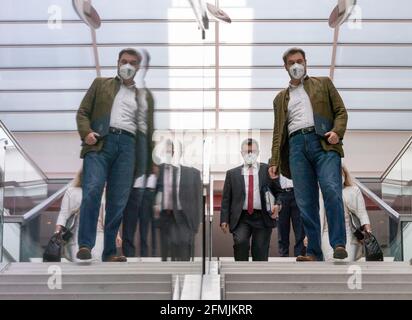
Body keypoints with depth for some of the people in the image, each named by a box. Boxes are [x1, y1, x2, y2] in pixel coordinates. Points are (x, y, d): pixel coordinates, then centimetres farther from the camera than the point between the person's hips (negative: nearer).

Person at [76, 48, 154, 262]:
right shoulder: (101, 84, 19)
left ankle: (110, 252, 2)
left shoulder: (144, 96, 23)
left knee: (118, 201, -3)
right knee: (92, 190, -20)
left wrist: (146, 161, 8)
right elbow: (83, 112, 13)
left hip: (127, 145, 2)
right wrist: (86, 132, -8)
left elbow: (147, 127, 19)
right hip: (100, 141, -2)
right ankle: (85, 245, -17)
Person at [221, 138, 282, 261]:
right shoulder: (232, 173, 12)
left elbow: (279, 191, 11)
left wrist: (277, 205, -10)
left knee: (260, 254, -1)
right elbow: (226, 199, 9)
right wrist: (224, 220, -2)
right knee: (240, 241, -24)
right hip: (241, 218, 0)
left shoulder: (268, 170, 10)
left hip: (262, 218, 0)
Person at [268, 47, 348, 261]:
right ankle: (314, 252, -3)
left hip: (323, 142, -2)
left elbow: (341, 111, 14)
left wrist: (337, 132, -7)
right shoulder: (281, 98, 27)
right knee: (305, 202, -6)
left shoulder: (323, 83, 21)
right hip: (296, 146, 3)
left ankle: (339, 244, -19)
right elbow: (278, 132, 22)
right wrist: (274, 161, 10)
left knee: (331, 190, -22)